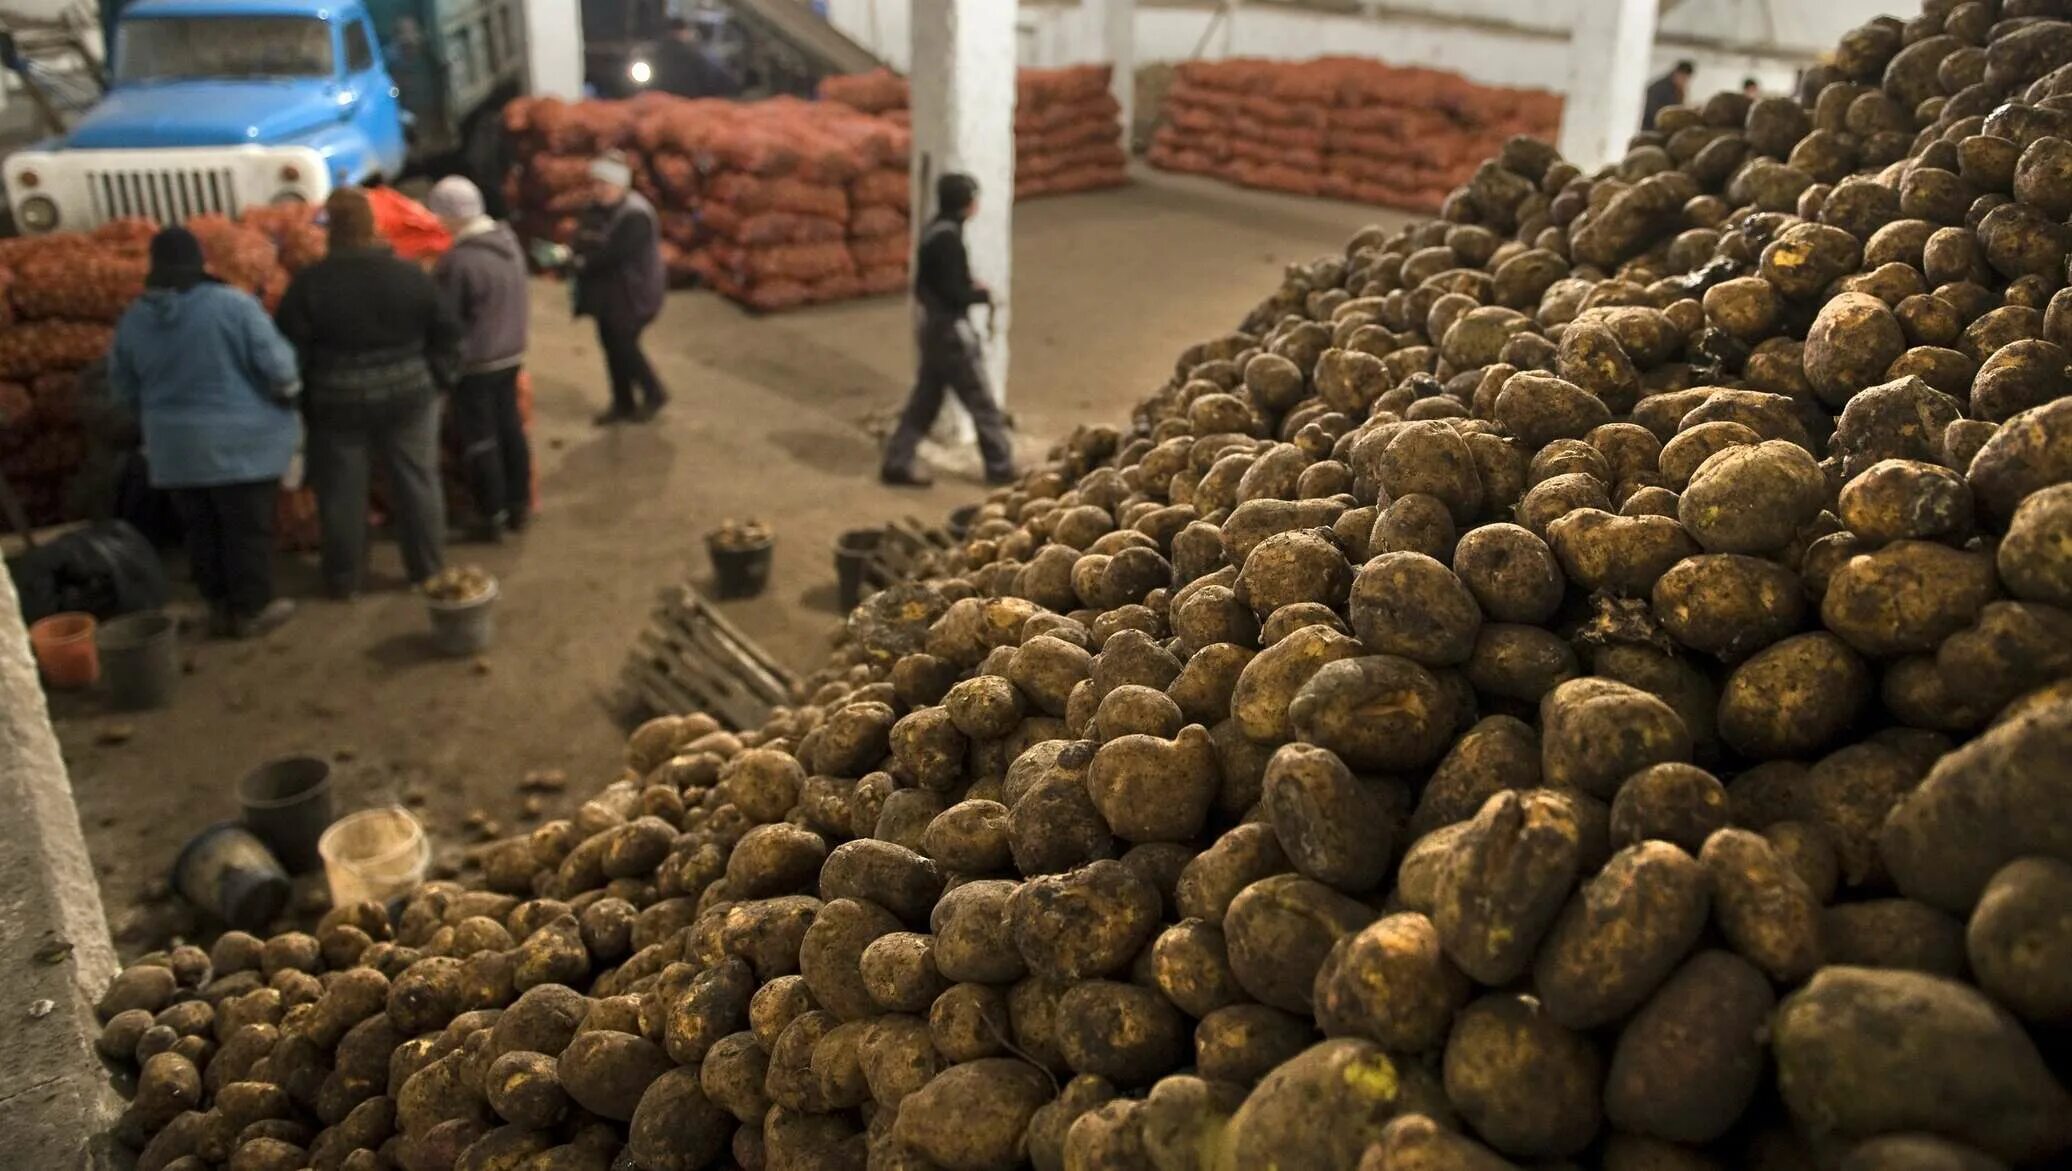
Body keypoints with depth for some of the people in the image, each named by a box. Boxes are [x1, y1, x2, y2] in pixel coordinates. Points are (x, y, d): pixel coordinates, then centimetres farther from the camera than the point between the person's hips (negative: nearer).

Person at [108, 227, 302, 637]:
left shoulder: (133, 318, 3)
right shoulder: (233, 304, -14)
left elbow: (123, 390, 12)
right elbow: (277, 365, -14)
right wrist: (289, 386, 7)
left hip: (176, 446, 5)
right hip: (240, 440, -5)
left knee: (201, 529, 14)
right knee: (249, 527, 5)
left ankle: (221, 607, 22)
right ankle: (252, 609, 12)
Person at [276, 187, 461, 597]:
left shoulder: (309, 283, -12)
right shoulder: (410, 275, -5)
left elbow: (291, 351, -8)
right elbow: (446, 334, 1)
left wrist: (303, 398, 5)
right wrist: (439, 378, 12)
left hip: (337, 404, -1)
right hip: (407, 397, 2)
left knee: (342, 492, 11)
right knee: (416, 483, 13)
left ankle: (344, 579, 21)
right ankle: (427, 569, 21)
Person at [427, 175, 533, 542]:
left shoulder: (458, 261, -24)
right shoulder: (509, 240, -1)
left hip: (474, 362, -7)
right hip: (511, 354, 7)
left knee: (479, 439, 5)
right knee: (510, 428, 17)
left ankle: (492, 515, 11)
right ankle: (519, 505, 26)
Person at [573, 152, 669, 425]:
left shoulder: (635, 215, -22)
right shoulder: (597, 210, 8)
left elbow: (614, 254, -28)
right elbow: (584, 244, 8)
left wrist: (584, 263, -17)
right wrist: (576, 257, -13)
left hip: (631, 295, -9)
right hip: (606, 293, 9)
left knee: (624, 346, -3)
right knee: (612, 346, 12)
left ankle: (654, 394, 19)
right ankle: (623, 403, 25)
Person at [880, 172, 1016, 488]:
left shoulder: (935, 231, 9)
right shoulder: (948, 238, -21)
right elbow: (954, 293, -23)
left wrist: (970, 287, 8)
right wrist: (983, 295, -7)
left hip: (932, 326, 10)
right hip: (950, 330, -10)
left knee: (925, 399, 14)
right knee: (981, 403, 2)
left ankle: (897, 463, 16)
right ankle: (1001, 467, 12)